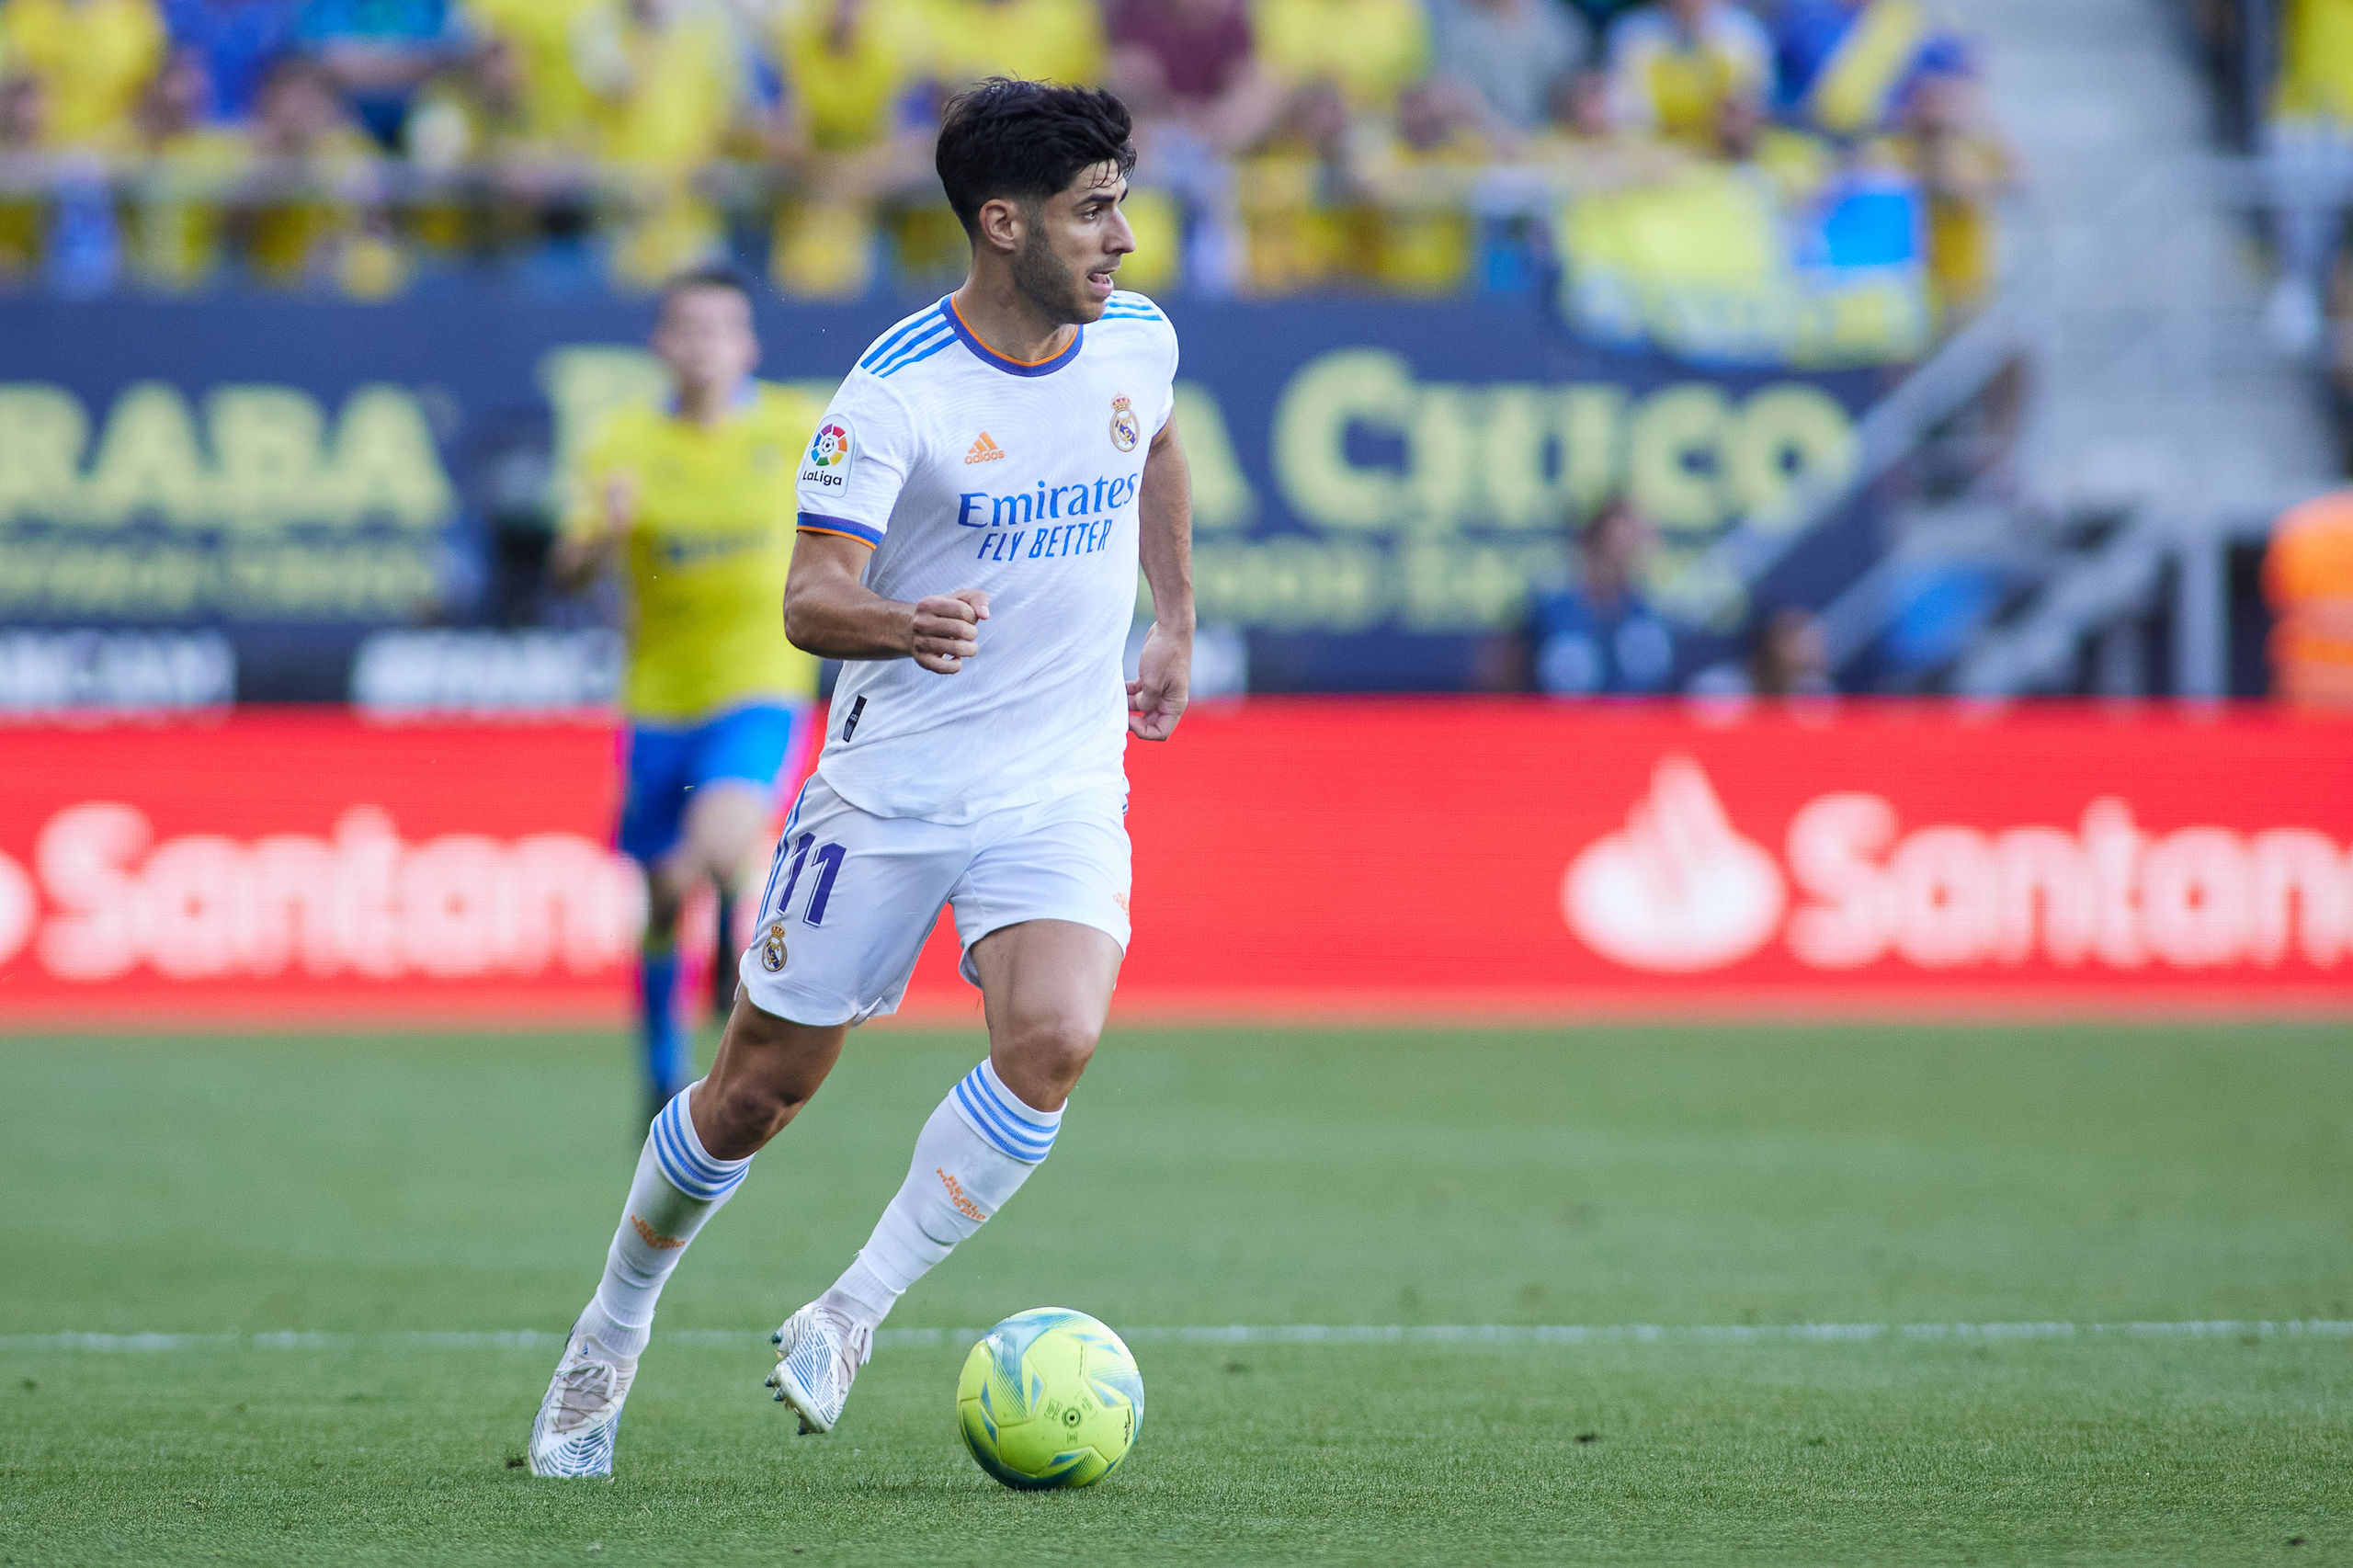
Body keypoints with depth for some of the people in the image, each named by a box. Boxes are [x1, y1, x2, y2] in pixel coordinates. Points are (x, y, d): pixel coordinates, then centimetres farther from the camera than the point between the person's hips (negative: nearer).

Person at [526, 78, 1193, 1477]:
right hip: (891, 782, -3)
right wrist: (901, 624, -43)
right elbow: (810, 597, -22)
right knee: (760, 1088, 6)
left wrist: (1178, 622, 26)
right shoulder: (897, 388, -17)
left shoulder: (1138, 337, 0)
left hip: (1064, 784, 3)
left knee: (1053, 1043, -24)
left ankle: (853, 1314, -8)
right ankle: (615, 1327, 31)